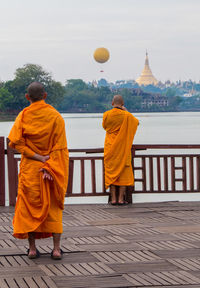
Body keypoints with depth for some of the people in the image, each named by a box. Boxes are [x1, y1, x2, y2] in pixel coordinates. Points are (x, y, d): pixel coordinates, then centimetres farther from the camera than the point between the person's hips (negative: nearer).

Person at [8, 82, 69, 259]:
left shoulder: (23, 116, -3)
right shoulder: (55, 116, -4)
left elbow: (15, 142, -12)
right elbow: (60, 146, -11)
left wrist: (38, 157, -12)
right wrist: (49, 166, -13)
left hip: (29, 168, 0)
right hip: (53, 169, 0)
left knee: (29, 206, 8)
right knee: (53, 207, 9)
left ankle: (32, 248, 6)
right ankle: (56, 249, 5)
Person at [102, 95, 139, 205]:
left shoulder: (106, 115, -7)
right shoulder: (127, 116, -10)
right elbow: (136, 122, 11)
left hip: (110, 148, 1)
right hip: (123, 148, -1)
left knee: (111, 172, 6)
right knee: (124, 171, 5)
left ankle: (113, 198, 2)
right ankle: (121, 198, 0)